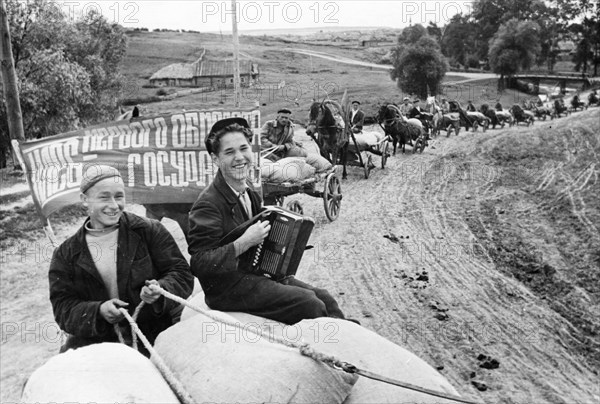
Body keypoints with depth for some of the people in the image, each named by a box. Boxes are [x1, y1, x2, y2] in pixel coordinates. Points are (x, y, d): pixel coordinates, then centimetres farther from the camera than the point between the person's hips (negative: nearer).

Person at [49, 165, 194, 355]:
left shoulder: (150, 231, 1)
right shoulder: (66, 255, 6)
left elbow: (182, 275, -1)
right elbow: (63, 308, 2)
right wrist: (98, 311, -18)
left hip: (157, 334, -1)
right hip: (96, 342, 2)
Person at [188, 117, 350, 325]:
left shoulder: (250, 193, 9)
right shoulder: (208, 204, -18)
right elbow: (199, 264, -22)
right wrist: (243, 243, -29)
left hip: (257, 273, 8)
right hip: (229, 287, -8)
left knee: (324, 298, -5)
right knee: (310, 305, -19)